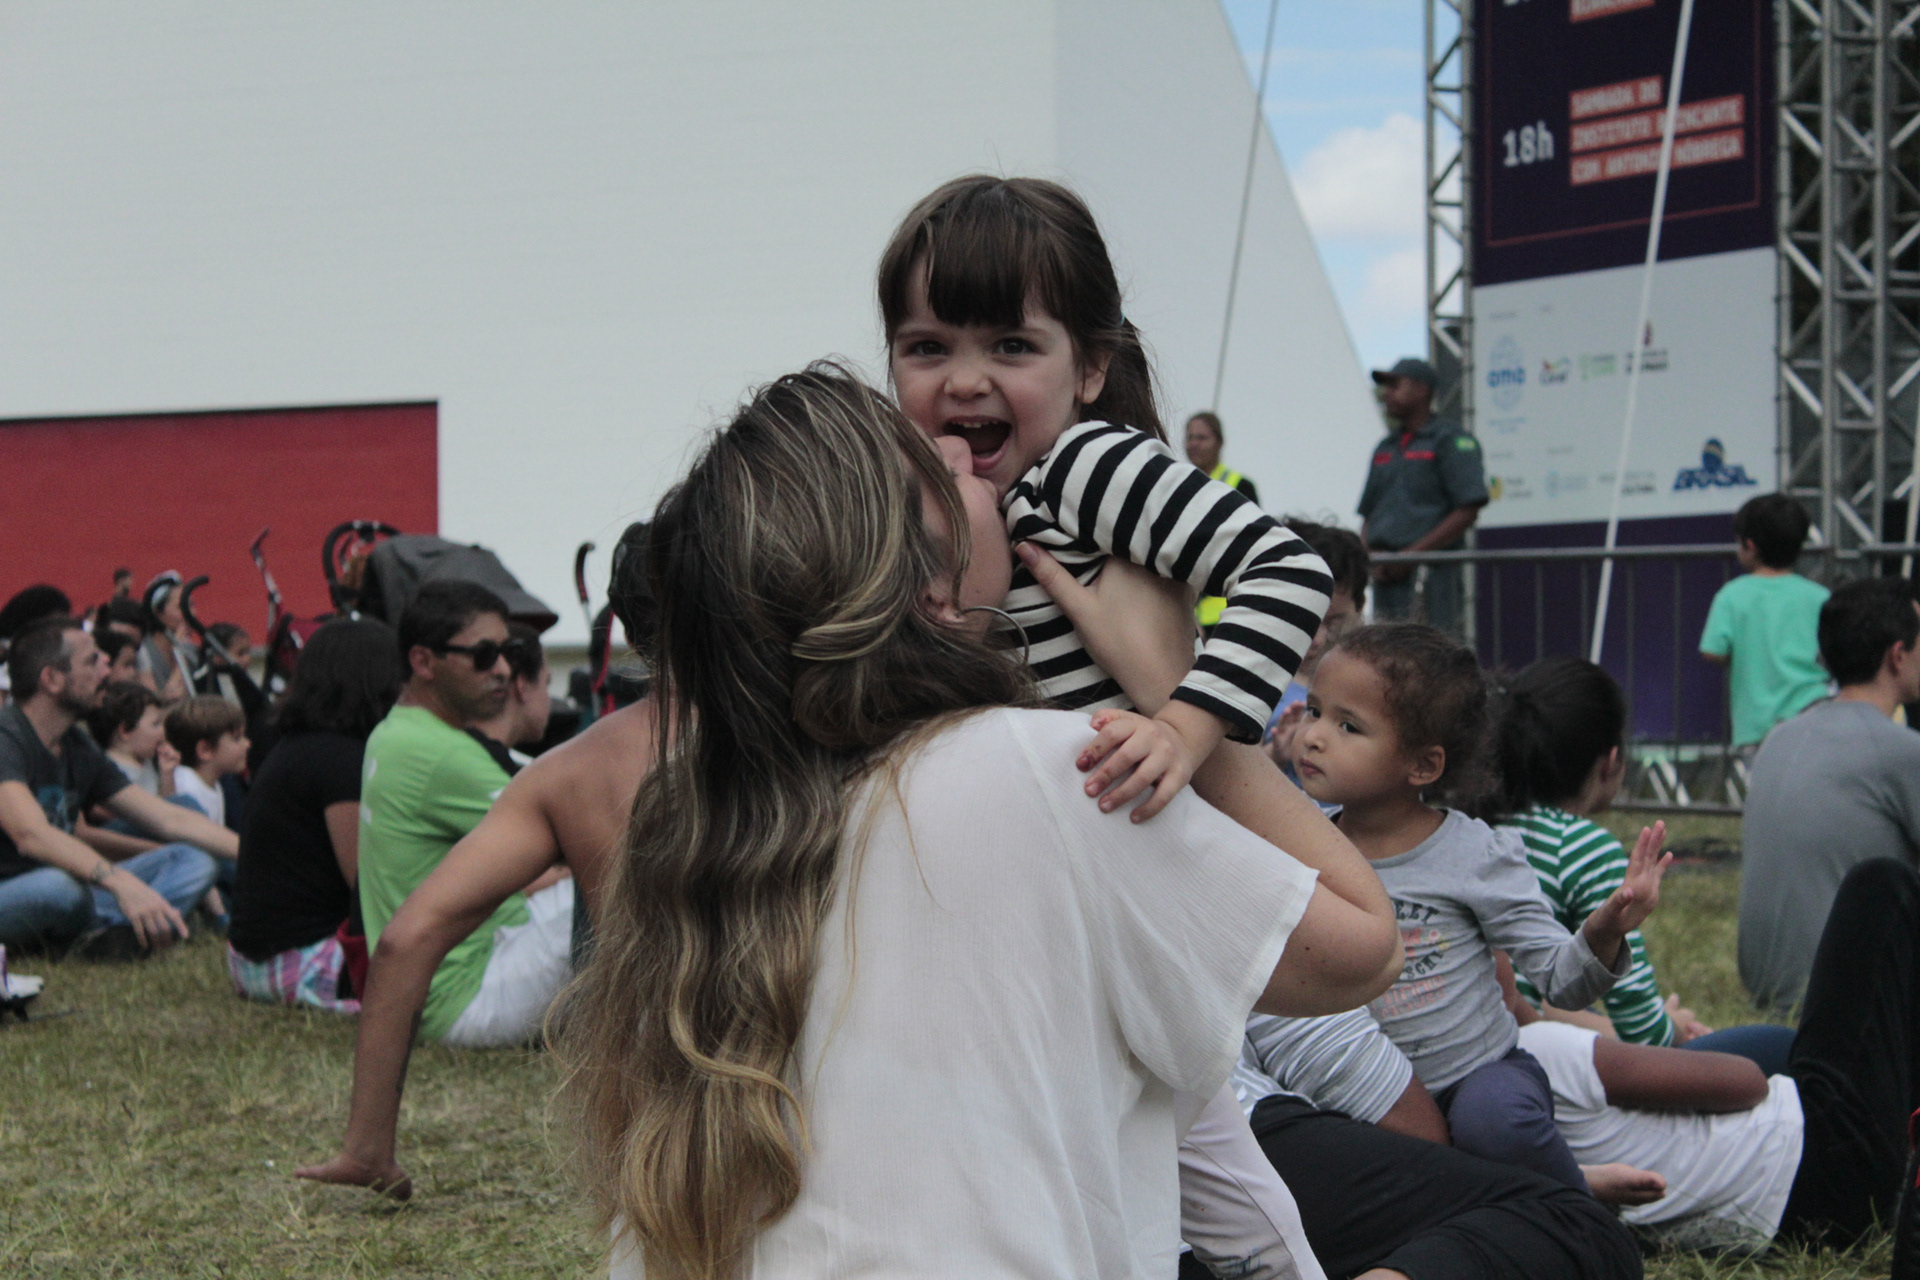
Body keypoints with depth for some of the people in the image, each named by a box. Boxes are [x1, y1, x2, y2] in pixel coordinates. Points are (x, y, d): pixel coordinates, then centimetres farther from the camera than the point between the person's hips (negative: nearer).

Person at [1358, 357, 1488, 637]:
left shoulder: (1450, 440, -2)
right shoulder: (1385, 449, 22)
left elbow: (1467, 512, -10)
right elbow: (1368, 515, 25)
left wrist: (1413, 554, -14)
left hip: (1430, 571, -7)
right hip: (1386, 576, 8)